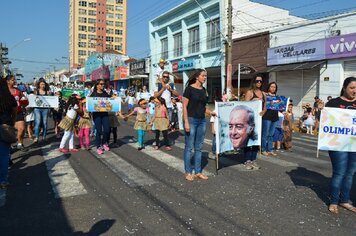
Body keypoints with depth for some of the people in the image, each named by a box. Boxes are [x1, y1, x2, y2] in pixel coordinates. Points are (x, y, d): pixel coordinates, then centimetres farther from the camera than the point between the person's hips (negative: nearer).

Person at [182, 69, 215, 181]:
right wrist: (186, 122, -18)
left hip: (202, 121, 7)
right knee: (189, 147, 2)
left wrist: (210, 112, 2)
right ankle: (188, 172, 14)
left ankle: (198, 172, 21)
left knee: (199, 148, 11)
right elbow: (184, 106, -11)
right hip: (191, 120, -6)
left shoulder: (203, 90, 12)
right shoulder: (189, 88, -8)